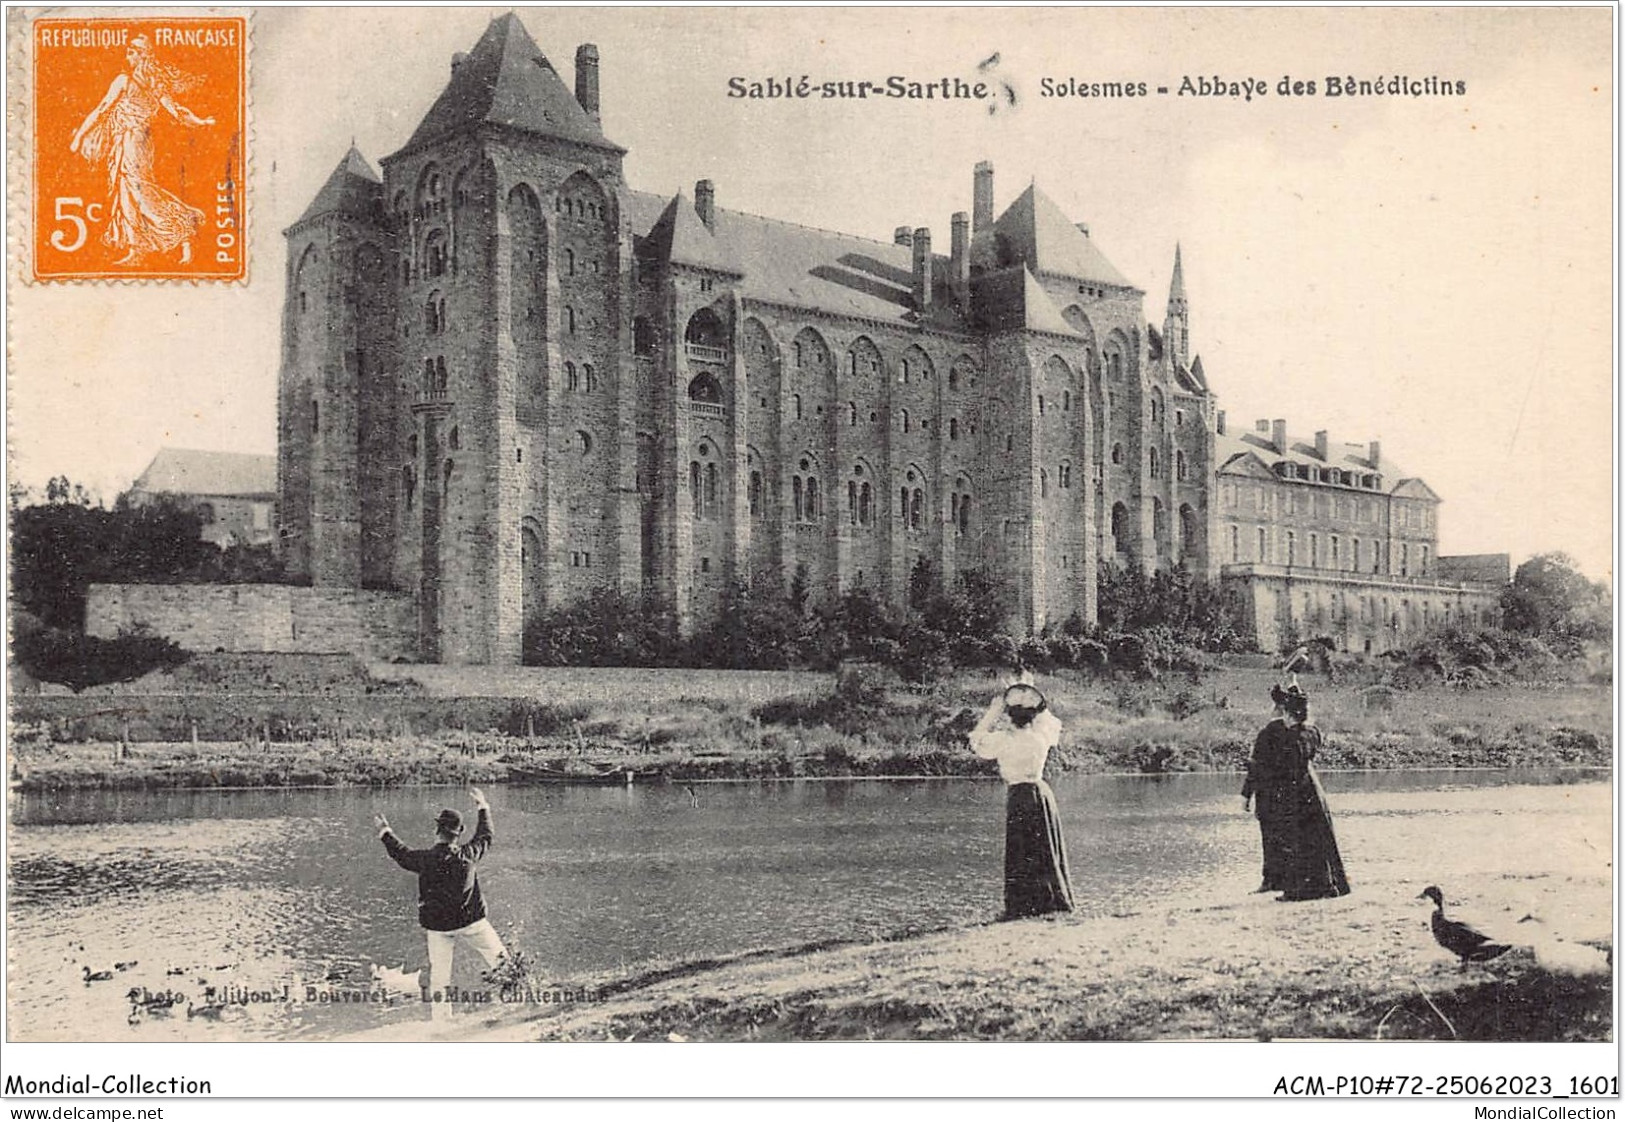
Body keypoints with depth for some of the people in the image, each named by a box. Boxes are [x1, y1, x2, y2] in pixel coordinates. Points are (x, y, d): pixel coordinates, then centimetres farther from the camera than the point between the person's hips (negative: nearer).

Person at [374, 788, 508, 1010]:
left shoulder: (427, 859, -14)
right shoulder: (470, 854, -9)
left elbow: (402, 854, 5)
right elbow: (485, 836, 11)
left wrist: (385, 832, 20)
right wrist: (483, 807, 26)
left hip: (438, 926, -1)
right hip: (471, 921, 1)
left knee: (439, 975, 8)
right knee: (500, 960, 8)